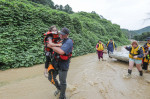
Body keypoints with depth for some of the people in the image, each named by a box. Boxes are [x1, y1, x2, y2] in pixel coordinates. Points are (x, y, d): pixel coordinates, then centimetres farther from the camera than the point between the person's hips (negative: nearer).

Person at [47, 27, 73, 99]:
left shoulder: (69, 42, -18)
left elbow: (61, 51, -34)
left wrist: (51, 46, -22)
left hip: (63, 65, -7)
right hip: (56, 63, 7)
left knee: (62, 82, 8)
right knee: (51, 78, 16)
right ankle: (59, 88, 44)